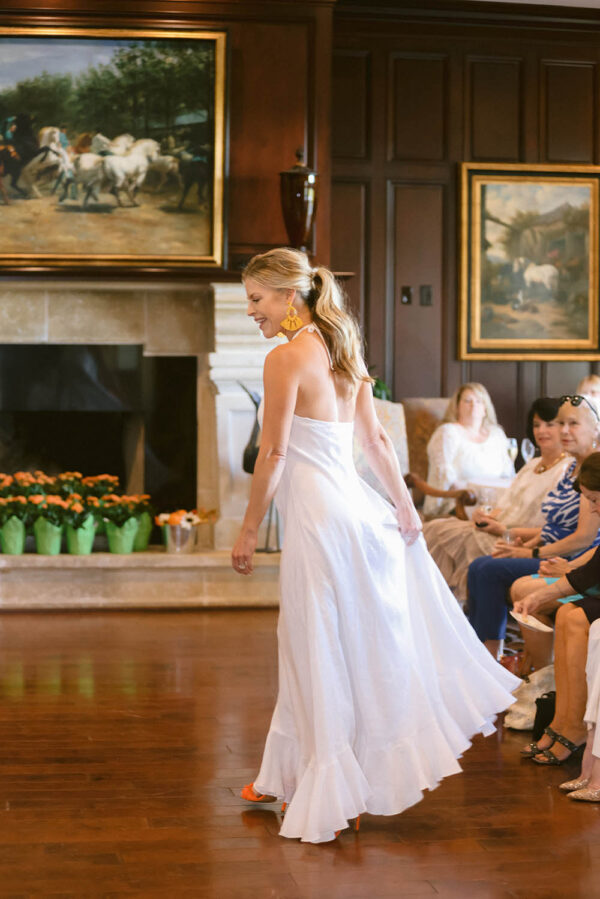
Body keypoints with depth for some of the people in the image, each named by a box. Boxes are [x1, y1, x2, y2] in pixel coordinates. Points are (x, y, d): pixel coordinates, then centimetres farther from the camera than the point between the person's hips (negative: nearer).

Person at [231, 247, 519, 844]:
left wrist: (248, 530, -7)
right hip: (355, 505, 9)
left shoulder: (285, 359, -13)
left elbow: (272, 456, -14)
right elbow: (375, 441, 14)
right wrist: (403, 503, 20)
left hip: (316, 518, -9)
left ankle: (330, 799, 11)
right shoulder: (343, 352, 11)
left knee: (320, 656, 1)